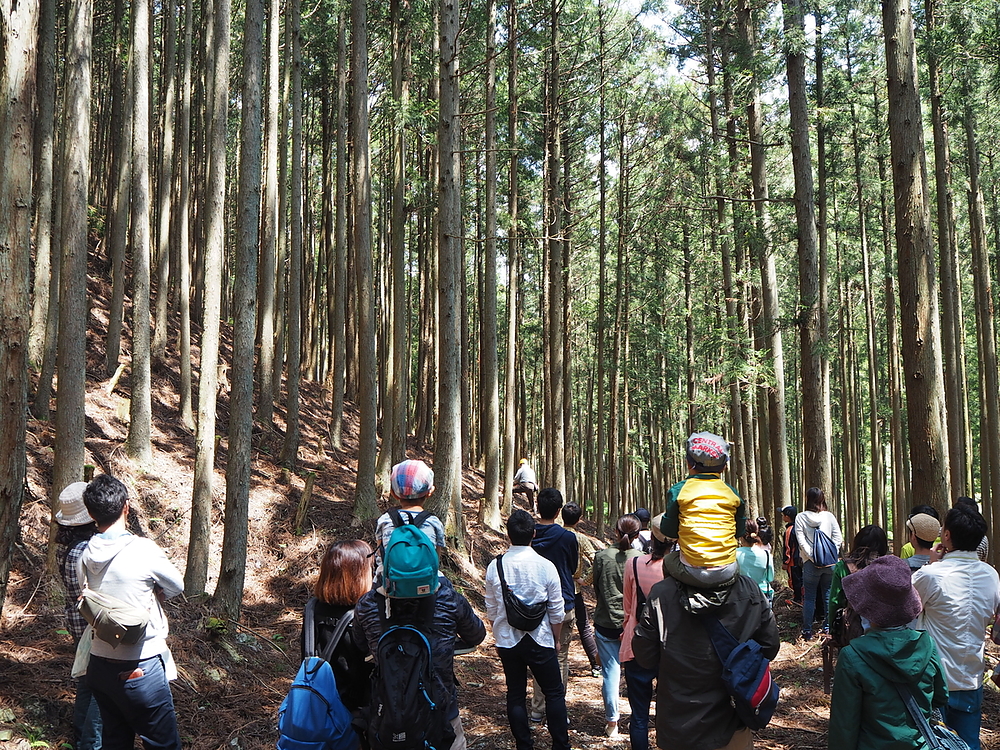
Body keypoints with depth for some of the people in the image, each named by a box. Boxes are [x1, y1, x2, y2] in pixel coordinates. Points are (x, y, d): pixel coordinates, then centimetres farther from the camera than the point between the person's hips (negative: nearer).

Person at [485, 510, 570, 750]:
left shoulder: (495, 567, -7)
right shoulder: (545, 566, -12)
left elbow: (491, 611, 2)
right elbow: (557, 612, -5)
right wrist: (555, 640, 11)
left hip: (507, 641, 2)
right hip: (539, 640, -2)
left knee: (515, 694, 12)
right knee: (554, 693, 10)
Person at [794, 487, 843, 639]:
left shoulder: (801, 517, -4)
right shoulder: (829, 516, 1)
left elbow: (801, 541, -10)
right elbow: (838, 538, -2)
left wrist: (813, 557, -11)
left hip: (811, 564, -2)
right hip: (830, 563, 2)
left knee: (809, 598, 5)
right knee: (828, 596, 14)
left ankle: (807, 630, 6)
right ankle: (828, 626, 20)